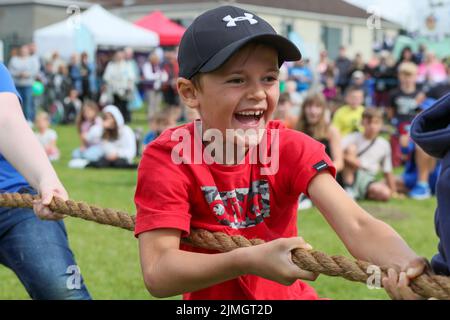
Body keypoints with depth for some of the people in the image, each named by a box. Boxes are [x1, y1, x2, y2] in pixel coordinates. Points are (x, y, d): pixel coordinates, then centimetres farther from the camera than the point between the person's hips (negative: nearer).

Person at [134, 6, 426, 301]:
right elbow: (157, 274, -26)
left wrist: (409, 265, -46)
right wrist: (248, 262, -39)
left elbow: (356, 225, -25)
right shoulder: (168, 158, -17)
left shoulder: (292, 149, -10)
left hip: (291, 295, 2)